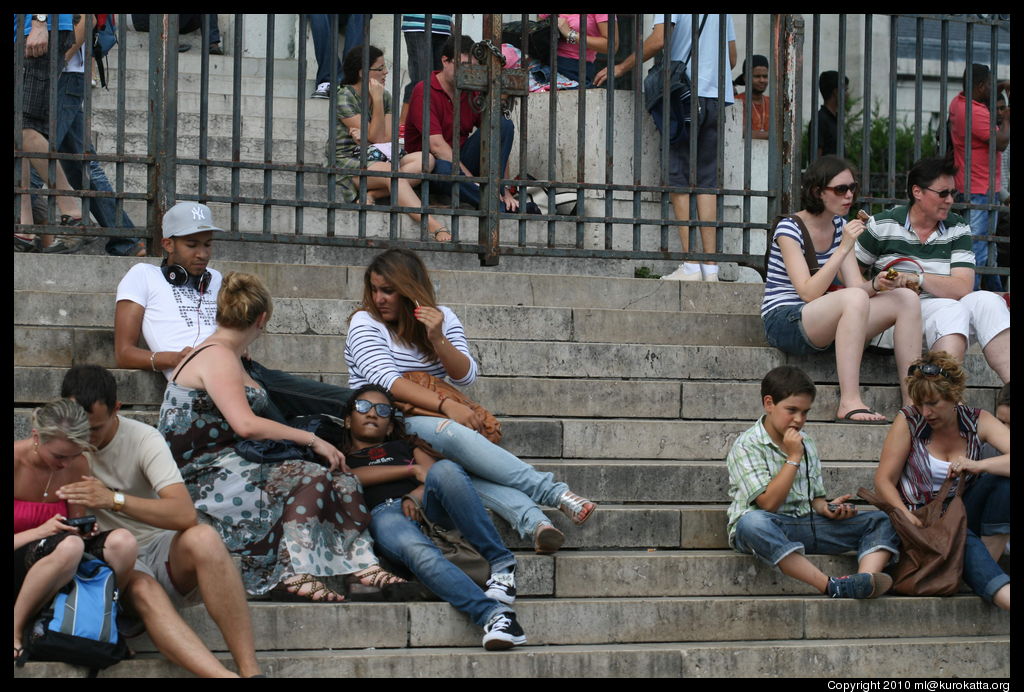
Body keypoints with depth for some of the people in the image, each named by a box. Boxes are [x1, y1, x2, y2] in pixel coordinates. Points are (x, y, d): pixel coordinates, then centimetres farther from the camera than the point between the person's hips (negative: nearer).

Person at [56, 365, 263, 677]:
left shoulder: (143, 439, -7)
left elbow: (185, 514, -20)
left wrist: (114, 499, -30)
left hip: (160, 548, 0)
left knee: (203, 539, -35)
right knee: (143, 591, -36)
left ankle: (251, 671, -39)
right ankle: (222, 675, -53)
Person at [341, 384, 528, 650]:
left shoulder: (404, 446, 36)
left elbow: (435, 473, 17)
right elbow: (355, 477, 5)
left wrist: (417, 495, -5)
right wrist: (412, 470, 4)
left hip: (423, 505, 2)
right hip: (384, 513, -2)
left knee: (444, 469, -35)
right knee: (420, 554, -40)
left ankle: (501, 564, -34)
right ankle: (492, 614, -55)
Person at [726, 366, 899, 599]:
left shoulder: (805, 443, 16)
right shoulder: (746, 446, -5)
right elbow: (768, 503, -15)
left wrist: (826, 508, -4)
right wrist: (793, 458, -12)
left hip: (805, 525, 6)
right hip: (766, 528, -6)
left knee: (881, 521, -6)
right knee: (753, 522, -43)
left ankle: (864, 581, -39)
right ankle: (832, 586, -52)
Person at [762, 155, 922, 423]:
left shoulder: (840, 226, 12)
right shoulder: (789, 228, -11)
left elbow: (857, 286, 4)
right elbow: (808, 293, -21)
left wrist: (876, 284, -19)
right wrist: (844, 248, -24)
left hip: (822, 325, 8)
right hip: (784, 322, -8)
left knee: (906, 298, -7)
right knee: (854, 298, -36)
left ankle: (913, 400, -12)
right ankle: (849, 403, -39)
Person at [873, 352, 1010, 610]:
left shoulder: (978, 421, 1)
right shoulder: (909, 422, -3)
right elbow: (884, 480, -6)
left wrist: (978, 466, -33)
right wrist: (905, 515, -24)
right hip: (921, 519, -3)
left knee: (1003, 475, -23)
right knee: (964, 539, -37)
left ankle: (989, 558, -22)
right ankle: (1005, 596, -57)